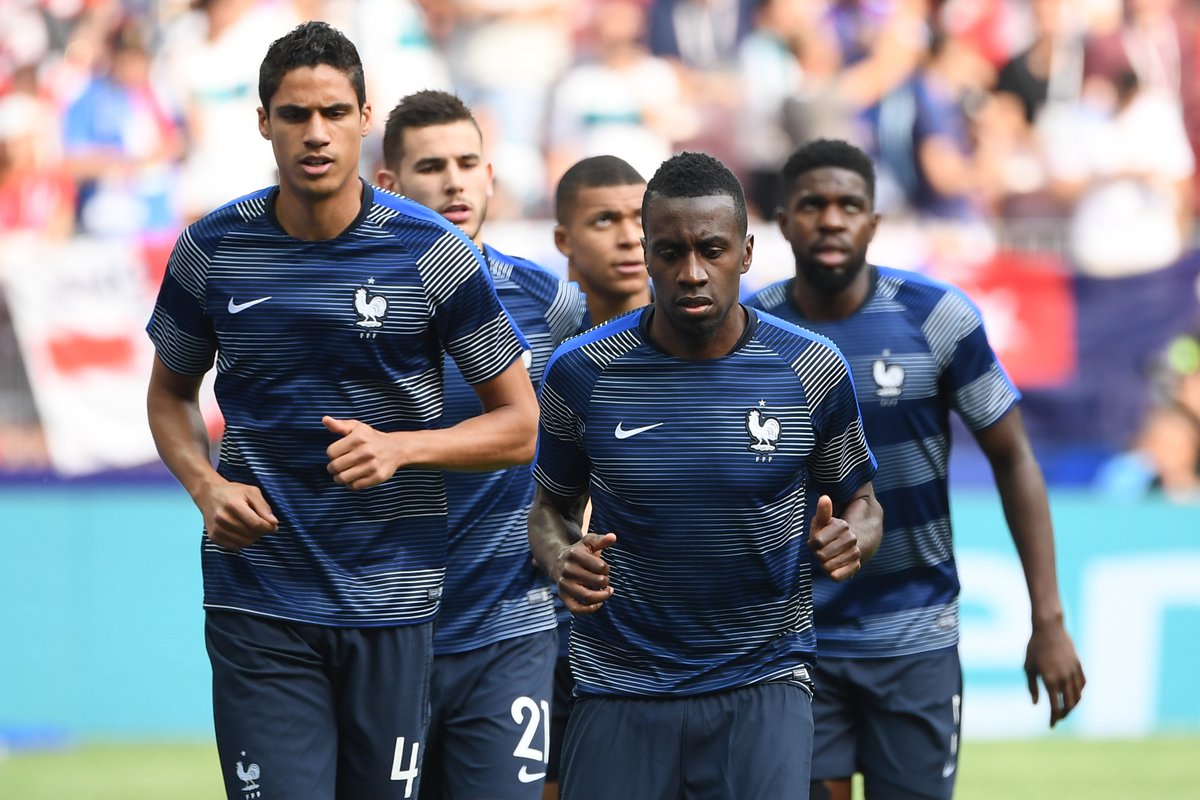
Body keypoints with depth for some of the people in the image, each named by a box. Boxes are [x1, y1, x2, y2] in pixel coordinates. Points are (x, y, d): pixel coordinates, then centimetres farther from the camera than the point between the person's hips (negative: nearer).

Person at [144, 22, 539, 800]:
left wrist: (401, 447, -15)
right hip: (257, 605, 0)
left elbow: (519, 425, 2)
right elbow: (171, 391, 18)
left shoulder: (433, 253, -4)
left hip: (390, 603, 0)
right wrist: (207, 486, -2)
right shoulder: (211, 250, 1)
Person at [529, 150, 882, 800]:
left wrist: (849, 539, -12)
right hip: (618, 691, 1)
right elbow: (551, 507, 12)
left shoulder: (811, 370, -3)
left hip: (762, 687, -1)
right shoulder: (581, 373, -3)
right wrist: (561, 558, -11)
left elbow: (860, 501, 11)